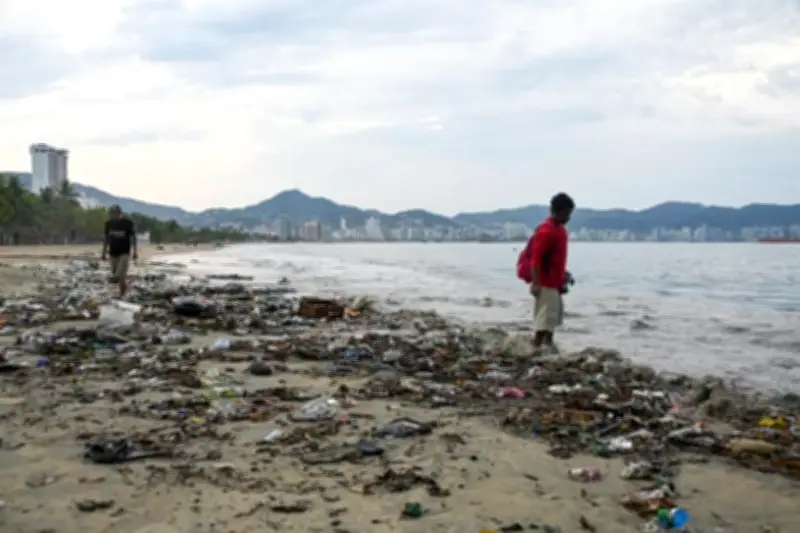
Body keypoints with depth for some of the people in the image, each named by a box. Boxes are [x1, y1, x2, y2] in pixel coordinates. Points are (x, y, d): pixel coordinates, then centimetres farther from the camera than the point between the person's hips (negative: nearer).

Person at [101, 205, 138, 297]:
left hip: (124, 253, -4)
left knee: (121, 276, -13)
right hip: (113, 253, 4)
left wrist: (135, 251, -5)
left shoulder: (128, 223, -9)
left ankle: (122, 295, -1)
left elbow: (133, 237, -3)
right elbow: (106, 238, 10)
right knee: (115, 276, 6)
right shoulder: (108, 223, 0)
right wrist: (104, 252, 10)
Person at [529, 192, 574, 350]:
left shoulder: (560, 229, 12)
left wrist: (563, 275, 20)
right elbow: (536, 258, -23)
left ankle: (548, 347, 25)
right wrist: (535, 283, -28)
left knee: (554, 317, 16)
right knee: (544, 318, -10)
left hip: (555, 282, 10)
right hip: (545, 283, -10)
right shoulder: (546, 231, -18)